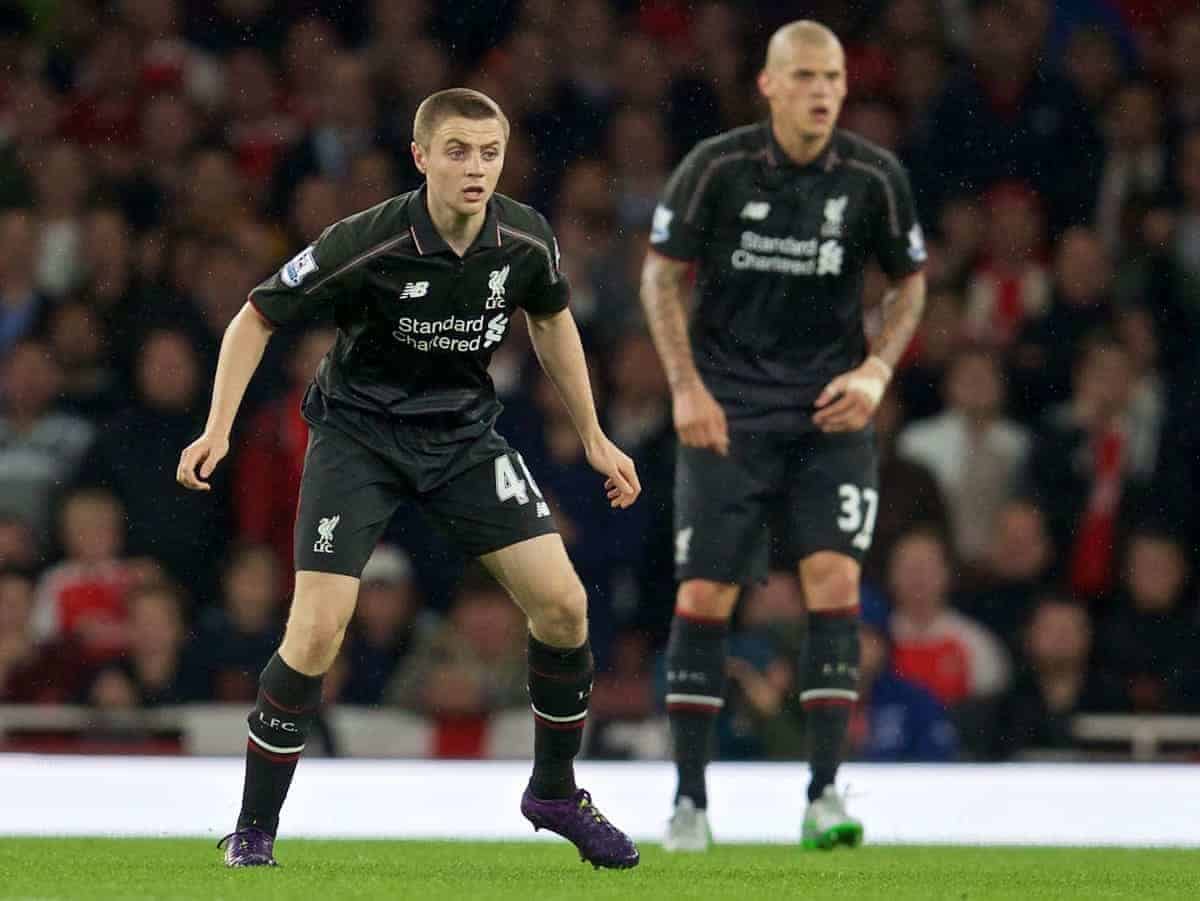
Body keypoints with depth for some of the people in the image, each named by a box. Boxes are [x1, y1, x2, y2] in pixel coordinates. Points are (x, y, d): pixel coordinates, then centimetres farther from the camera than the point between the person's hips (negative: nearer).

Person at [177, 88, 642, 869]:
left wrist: (594, 437, 14)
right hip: (358, 432, -4)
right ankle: (254, 831, -1)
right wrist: (218, 430, -22)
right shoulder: (367, 244, -24)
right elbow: (258, 317, -12)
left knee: (563, 604, -6)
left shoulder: (527, 241, -11)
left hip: (465, 433, 4)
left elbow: (551, 319, 11)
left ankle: (555, 791, 17)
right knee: (317, 634, -16)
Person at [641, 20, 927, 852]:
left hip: (830, 408, 1)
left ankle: (825, 794, -8)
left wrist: (876, 371, -5)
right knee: (704, 594, -3)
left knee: (835, 575, -13)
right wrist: (686, 386, -9)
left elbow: (910, 282, 9)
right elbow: (663, 276, 0)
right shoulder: (718, 167, -8)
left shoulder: (874, 177, -4)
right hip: (726, 408, -1)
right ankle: (690, 798, 6)